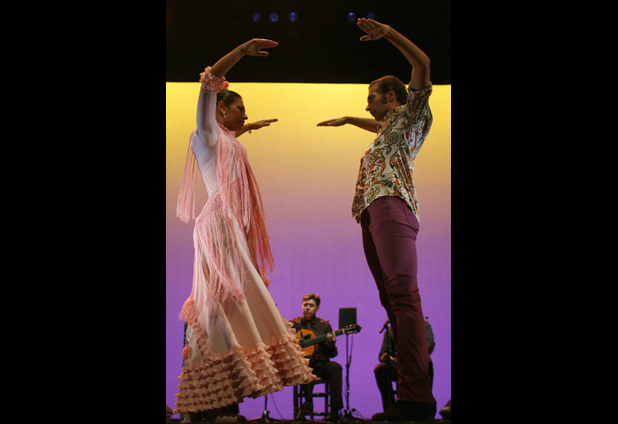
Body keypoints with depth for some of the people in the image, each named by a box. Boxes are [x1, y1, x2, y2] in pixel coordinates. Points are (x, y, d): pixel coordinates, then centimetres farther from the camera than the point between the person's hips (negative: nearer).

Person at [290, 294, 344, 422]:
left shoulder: (324, 325, 13)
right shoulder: (294, 324, 12)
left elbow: (332, 354, 9)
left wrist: (331, 344, -15)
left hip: (320, 364, 2)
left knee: (335, 367, -30)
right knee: (306, 359, -37)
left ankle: (335, 412, -35)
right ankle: (308, 401, -41)